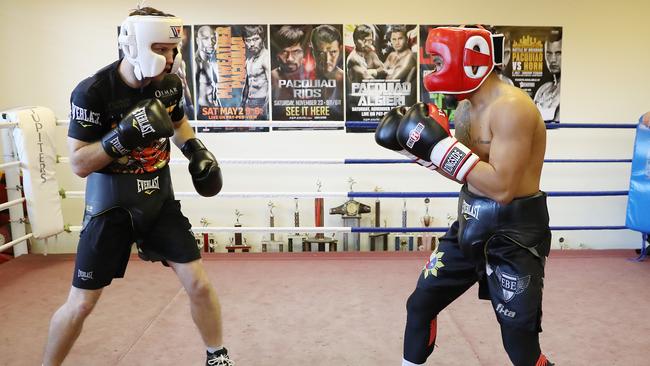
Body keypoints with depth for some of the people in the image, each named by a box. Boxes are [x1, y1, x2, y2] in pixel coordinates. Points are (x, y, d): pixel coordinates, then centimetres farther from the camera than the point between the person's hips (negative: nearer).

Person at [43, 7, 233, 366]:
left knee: (199, 284, 2)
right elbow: (78, 164, -16)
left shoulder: (170, 83, -4)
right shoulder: (92, 91, -19)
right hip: (111, 206, -3)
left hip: (159, 200, 4)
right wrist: (123, 136, -31)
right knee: (81, 303, 4)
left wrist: (196, 150, 0)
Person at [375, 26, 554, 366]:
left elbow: (501, 188, -28)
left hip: (513, 235, -8)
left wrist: (440, 144, -27)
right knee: (420, 305, 16)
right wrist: (413, 143, 3)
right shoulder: (465, 107, 7)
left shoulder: (511, 107, -22)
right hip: (470, 225, 9)